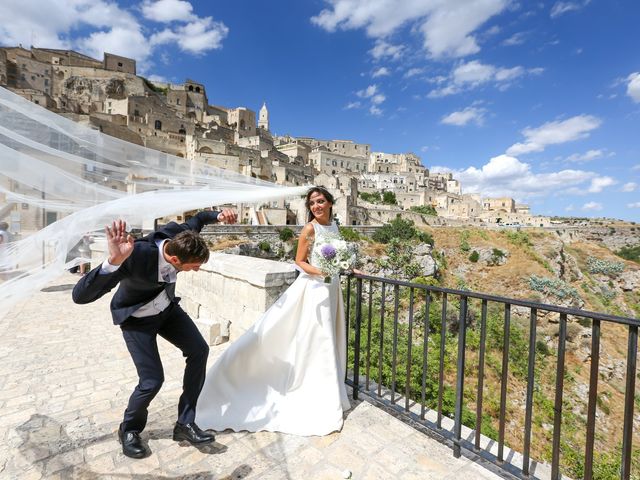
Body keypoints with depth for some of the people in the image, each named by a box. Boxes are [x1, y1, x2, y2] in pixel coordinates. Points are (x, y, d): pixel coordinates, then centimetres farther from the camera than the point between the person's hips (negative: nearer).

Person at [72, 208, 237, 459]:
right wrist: (114, 261, -60)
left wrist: (219, 215, -19)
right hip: (137, 318, -5)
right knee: (152, 380, -9)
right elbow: (80, 295, -43)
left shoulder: (176, 233, -24)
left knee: (199, 350, -4)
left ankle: (185, 423, 12)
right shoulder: (136, 256, -40)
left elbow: (196, 219, 0)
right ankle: (129, 430, 26)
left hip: (167, 307, 6)